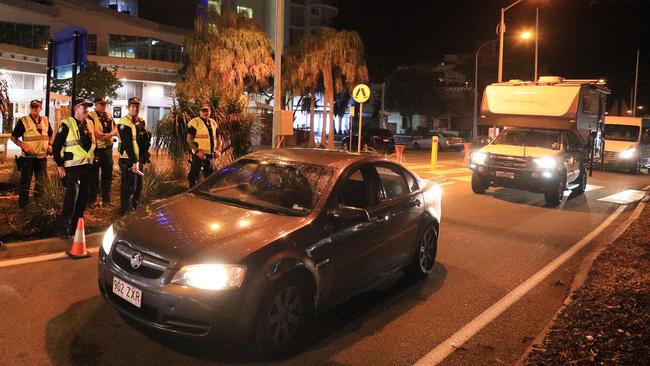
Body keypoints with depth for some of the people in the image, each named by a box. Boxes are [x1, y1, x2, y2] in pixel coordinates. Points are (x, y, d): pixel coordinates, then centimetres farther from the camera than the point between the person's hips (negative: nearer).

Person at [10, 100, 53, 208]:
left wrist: (50, 144, 5)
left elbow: (51, 134, 22)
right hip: (28, 157, -5)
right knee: (25, 183, 2)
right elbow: (13, 137, -3)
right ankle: (23, 206, 12)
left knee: (42, 182, 14)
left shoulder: (45, 120, 8)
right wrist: (23, 145, -18)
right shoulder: (23, 121, -6)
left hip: (42, 157, 5)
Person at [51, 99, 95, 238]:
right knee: (72, 196, -9)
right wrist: (59, 165, -10)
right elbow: (56, 146, -8)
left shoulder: (89, 123, 11)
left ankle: (76, 225, 24)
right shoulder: (67, 124, -7)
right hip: (73, 166, -6)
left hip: (87, 165, 6)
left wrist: (92, 158, 14)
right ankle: (63, 227, 2)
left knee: (83, 197, 11)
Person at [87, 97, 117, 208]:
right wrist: (108, 135, -9)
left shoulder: (109, 116, 15)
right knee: (94, 175, 1)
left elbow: (115, 129, 7)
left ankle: (106, 199, 22)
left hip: (108, 148, 6)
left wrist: (109, 134, -14)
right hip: (96, 149, -6)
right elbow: (93, 132, -18)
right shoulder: (91, 116, -6)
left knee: (108, 174, 12)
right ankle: (92, 200, 10)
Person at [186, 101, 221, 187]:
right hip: (199, 155, -7)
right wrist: (197, 151, -22)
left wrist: (218, 150, 4)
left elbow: (218, 139, 20)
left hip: (210, 155, 7)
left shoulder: (213, 123, 14)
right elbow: (189, 139, -12)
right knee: (194, 177, -5)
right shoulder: (195, 122, -7)